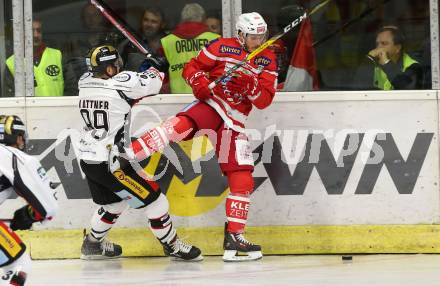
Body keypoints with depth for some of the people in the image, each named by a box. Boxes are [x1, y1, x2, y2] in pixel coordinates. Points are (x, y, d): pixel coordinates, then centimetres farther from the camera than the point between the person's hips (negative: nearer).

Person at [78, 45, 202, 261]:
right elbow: (152, 84, -4)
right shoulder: (119, 84, -18)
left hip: (88, 160, 8)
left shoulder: (85, 83, 4)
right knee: (153, 198, 3)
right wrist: (155, 69, 17)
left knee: (113, 202, 28)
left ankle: (92, 244, 39)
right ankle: (172, 245, 12)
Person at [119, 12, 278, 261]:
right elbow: (192, 68, 4)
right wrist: (200, 82, -18)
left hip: (233, 121, 4)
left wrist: (251, 85, -18)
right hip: (210, 104, -4)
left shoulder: (268, 60, 8)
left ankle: (234, 237, 3)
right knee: (182, 124, -36)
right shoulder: (223, 47, 0)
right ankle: (124, 153, -46)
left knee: (242, 177, -3)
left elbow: (265, 101, 2)